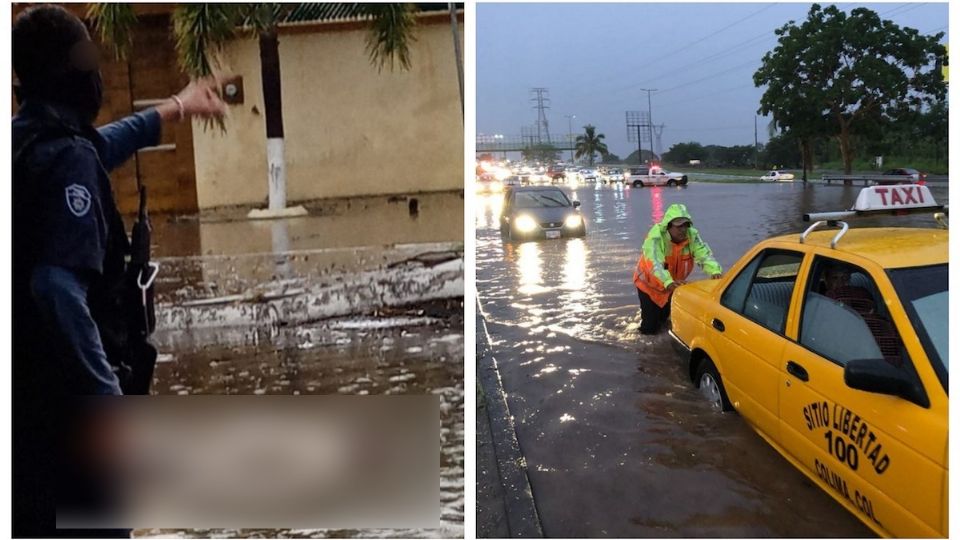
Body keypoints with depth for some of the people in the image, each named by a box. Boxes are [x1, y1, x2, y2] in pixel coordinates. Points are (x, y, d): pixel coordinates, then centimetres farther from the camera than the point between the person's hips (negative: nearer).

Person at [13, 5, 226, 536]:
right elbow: (60, 287, -29)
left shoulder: (25, 139, 9)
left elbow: (97, 148, 30)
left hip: (25, 380, 9)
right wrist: (107, 394, -27)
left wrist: (173, 109, 41)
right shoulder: (67, 156, -19)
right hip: (55, 383, -9)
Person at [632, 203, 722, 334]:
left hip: (672, 284, 4)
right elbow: (655, 263, -46)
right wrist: (669, 283, -64)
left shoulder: (692, 235, -19)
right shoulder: (656, 237, -33)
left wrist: (715, 271, -50)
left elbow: (705, 255, -27)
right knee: (650, 328, -1)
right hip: (649, 283, -4)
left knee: (665, 316, 18)